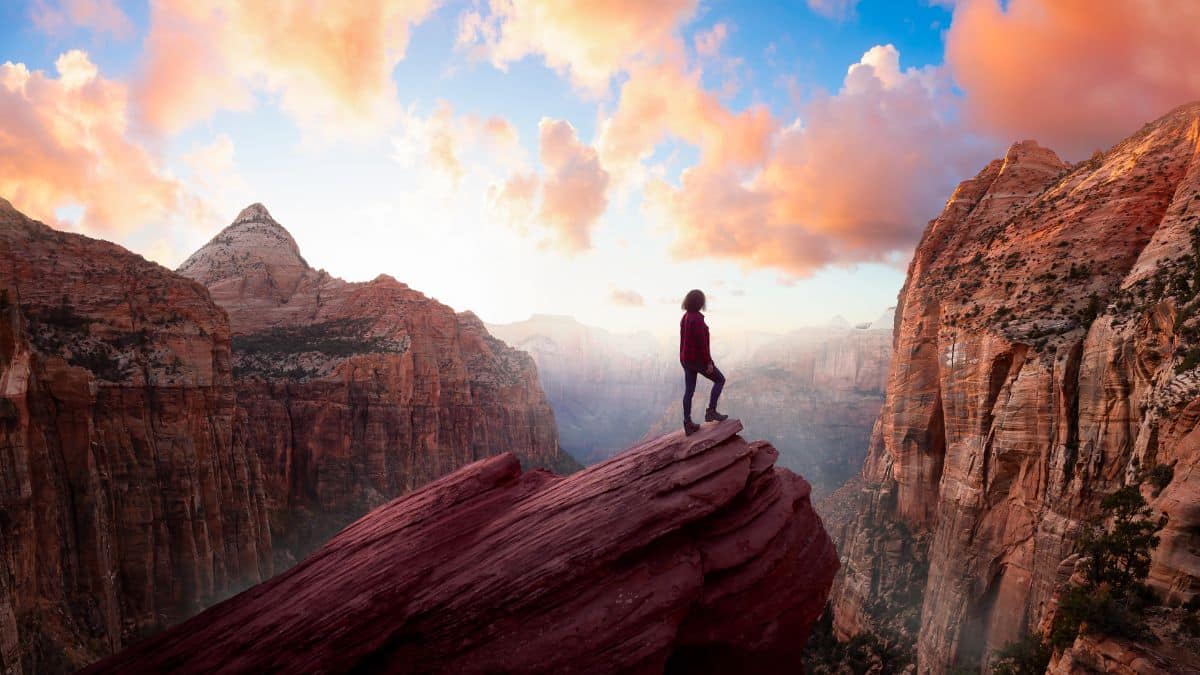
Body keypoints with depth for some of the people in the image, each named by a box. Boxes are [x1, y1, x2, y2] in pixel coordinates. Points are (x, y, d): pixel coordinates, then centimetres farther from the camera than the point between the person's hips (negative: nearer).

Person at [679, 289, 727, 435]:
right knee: (720, 380, 12)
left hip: (686, 358, 8)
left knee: (689, 391, 11)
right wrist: (709, 362, -18)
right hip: (698, 359, -8)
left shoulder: (685, 317, 7)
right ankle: (711, 412, 11)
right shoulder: (697, 319, -22)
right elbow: (702, 342, -23)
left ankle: (688, 425, 13)